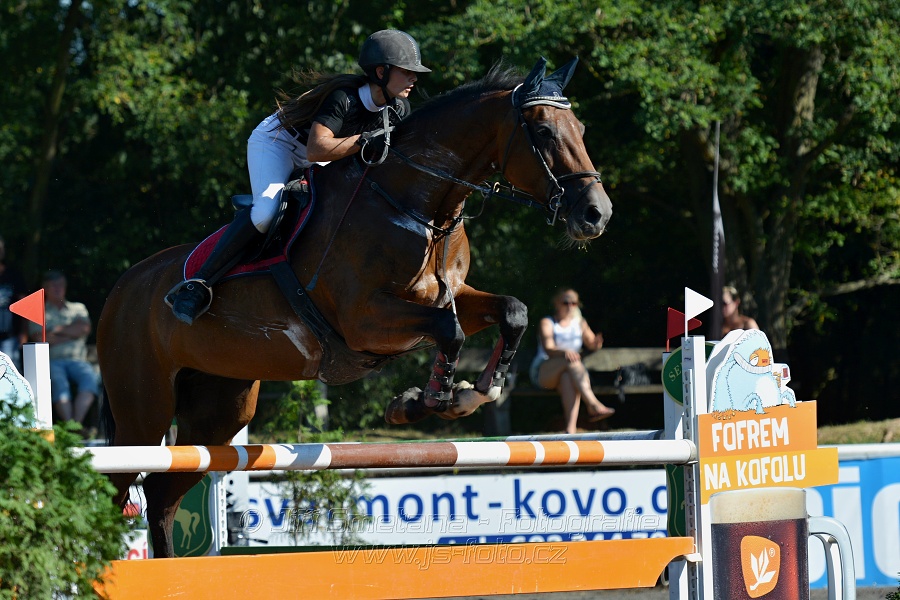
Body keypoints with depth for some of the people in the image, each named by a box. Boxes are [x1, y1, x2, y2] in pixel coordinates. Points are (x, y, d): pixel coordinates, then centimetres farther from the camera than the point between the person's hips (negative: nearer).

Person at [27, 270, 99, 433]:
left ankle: (76, 422, -44)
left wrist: (58, 330, 3)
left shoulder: (78, 308, 26)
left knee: (90, 378, -33)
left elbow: (84, 328, 6)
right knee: (59, 383, -37)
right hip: (51, 361, -2)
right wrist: (71, 333, 3)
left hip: (77, 359, 2)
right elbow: (40, 339, 0)